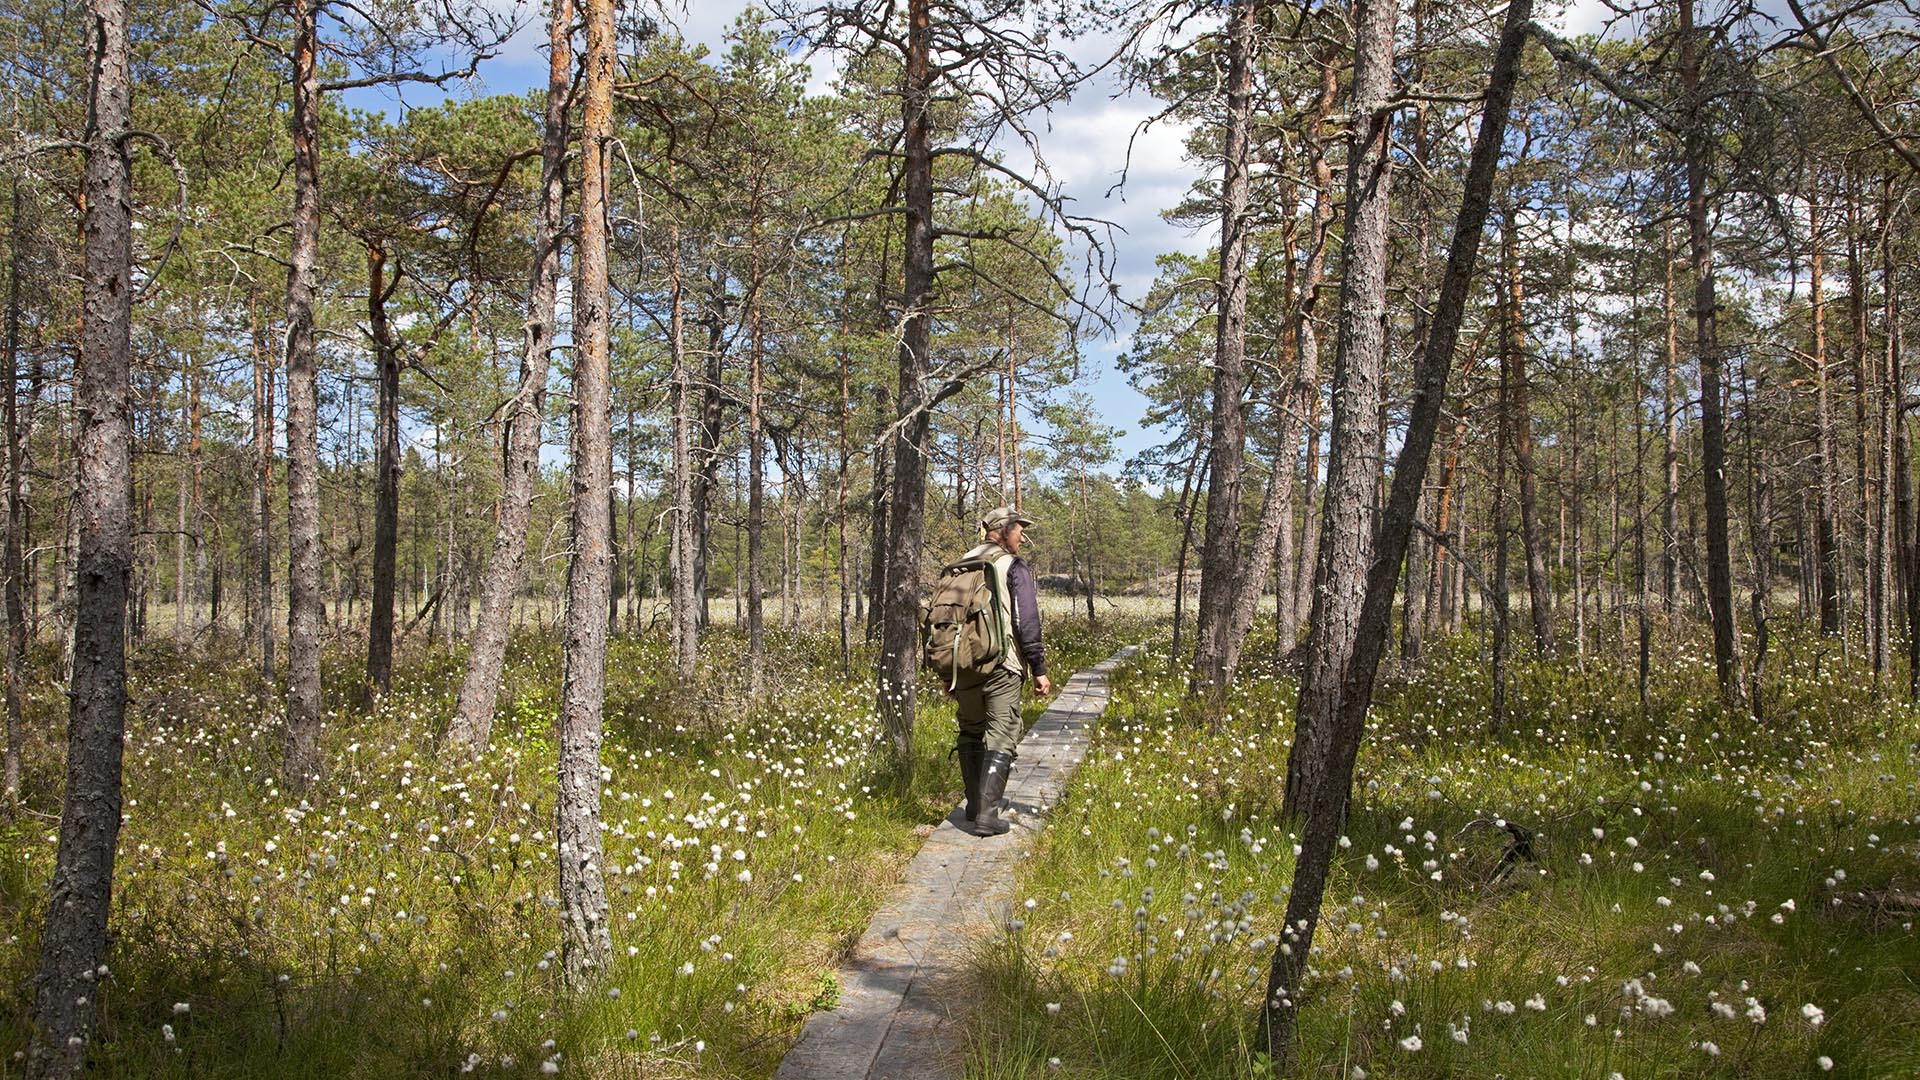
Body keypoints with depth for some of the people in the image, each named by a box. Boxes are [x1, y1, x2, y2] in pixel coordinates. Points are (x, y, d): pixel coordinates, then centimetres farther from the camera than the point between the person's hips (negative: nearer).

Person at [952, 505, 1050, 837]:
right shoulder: (1013, 567, -5)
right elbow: (1027, 621, -11)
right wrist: (1039, 669, -6)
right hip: (1001, 668, -6)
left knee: (971, 736, 17)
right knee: (1000, 741, -3)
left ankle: (974, 808, 23)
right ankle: (987, 816, -10)